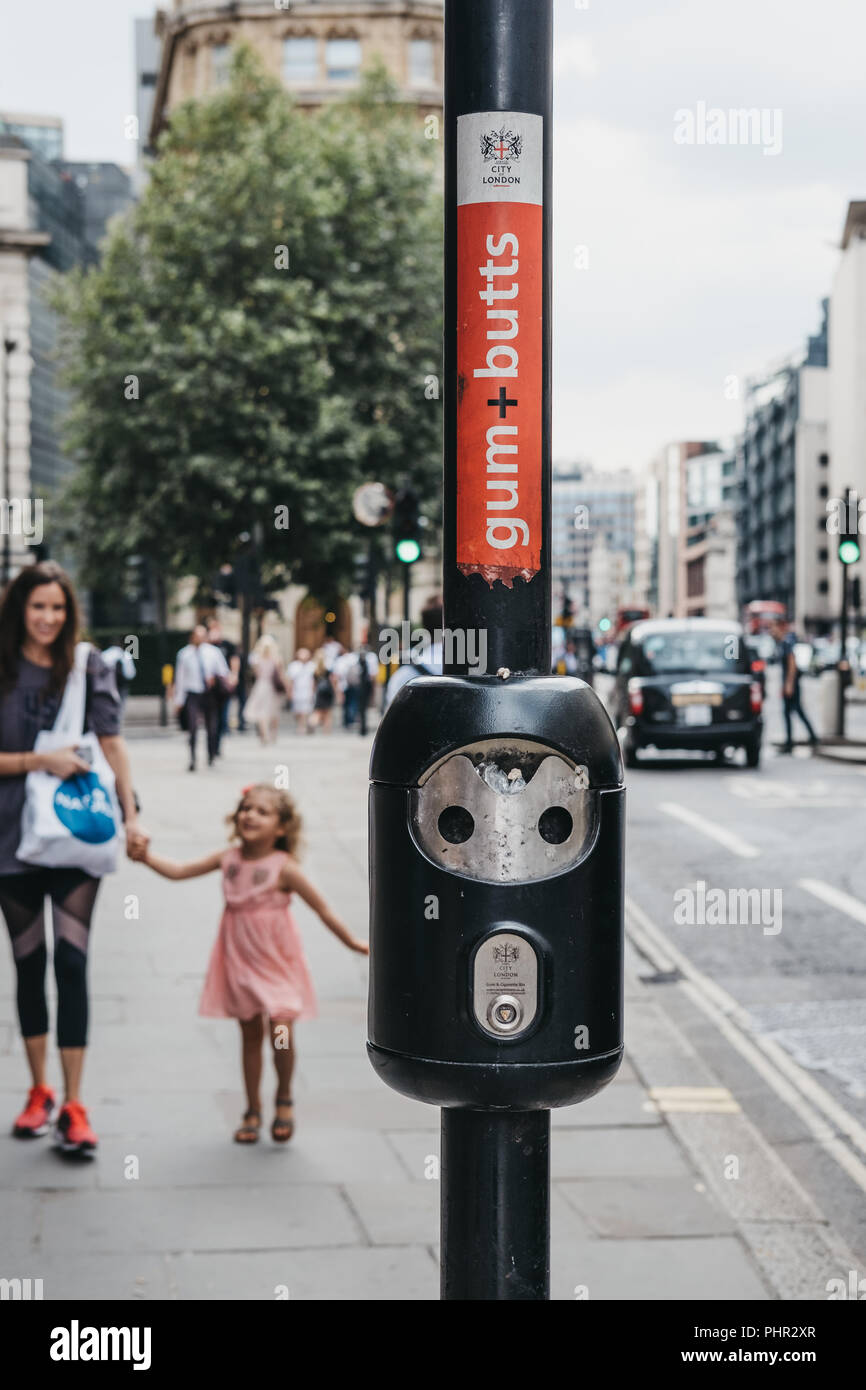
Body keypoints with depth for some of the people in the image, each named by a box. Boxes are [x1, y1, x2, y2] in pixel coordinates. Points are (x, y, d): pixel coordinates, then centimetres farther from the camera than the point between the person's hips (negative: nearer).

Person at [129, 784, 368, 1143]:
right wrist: (147, 857, -14)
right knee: (250, 1035, 12)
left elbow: (322, 908, -6)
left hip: (276, 961, -4)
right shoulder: (229, 860, -2)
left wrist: (352, 943, -1)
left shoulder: (283, 868, -12)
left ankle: (284, 1098, 11)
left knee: (280, 1029, -15)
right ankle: (253, 1110, 24)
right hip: (240, 961, 4)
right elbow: (178, 871, 1)